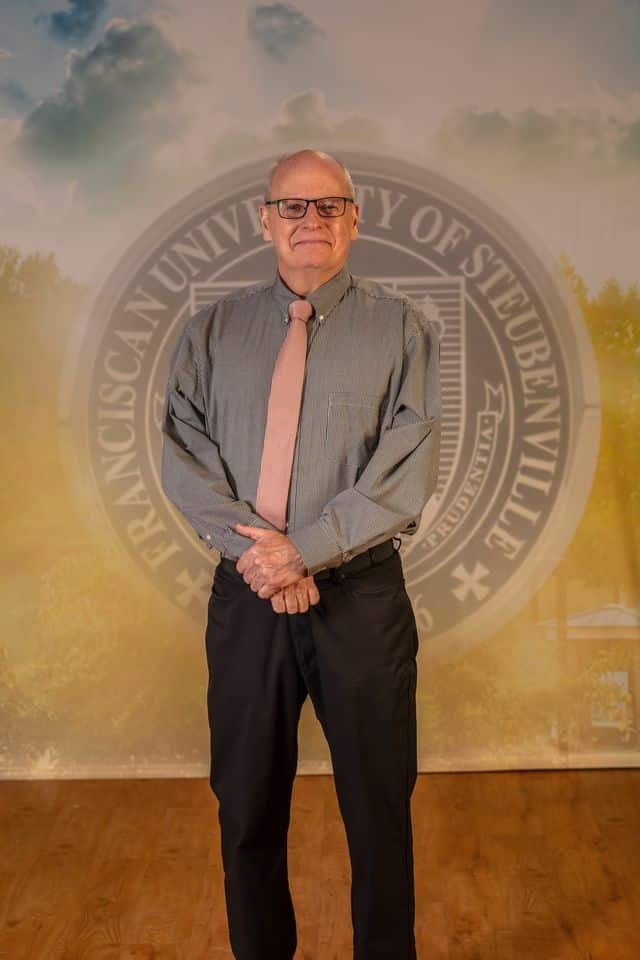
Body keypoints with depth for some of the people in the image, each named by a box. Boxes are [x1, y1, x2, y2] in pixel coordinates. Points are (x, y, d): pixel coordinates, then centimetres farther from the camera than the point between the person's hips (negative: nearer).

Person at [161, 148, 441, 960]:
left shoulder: (399, 328, 1)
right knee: (246, 802, 13)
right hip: (245, 597, 2)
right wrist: (250, 549, -14)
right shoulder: (212, 331, 8)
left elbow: (409, 471, -8)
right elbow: (183, 455, 0)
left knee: (379, 803, 9)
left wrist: (305, 549, -16)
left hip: (361, 596, -2)